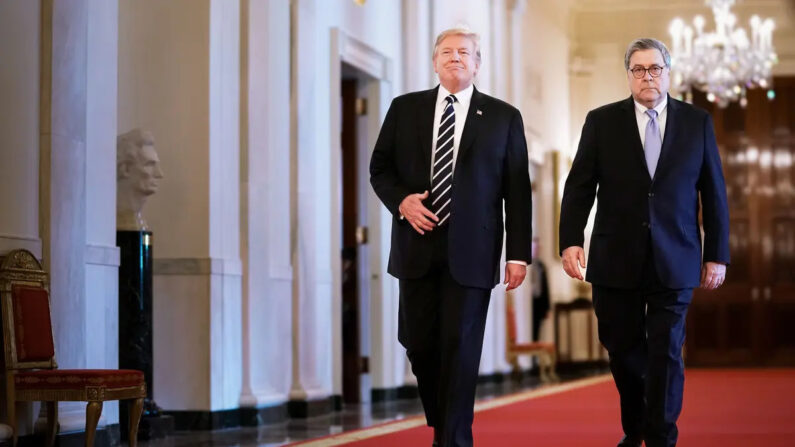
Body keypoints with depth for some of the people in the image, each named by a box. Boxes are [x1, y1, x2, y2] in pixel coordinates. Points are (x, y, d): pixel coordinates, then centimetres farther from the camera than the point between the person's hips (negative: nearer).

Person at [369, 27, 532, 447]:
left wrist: (518, 254, -4)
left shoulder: (504, 117, 4)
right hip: (417, 245, 2)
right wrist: (401, 200, -8)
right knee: (418, 343, 7)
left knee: (460, 348, -5)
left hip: (470, 251, -2)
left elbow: (517, 191, 2)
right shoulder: (404, 108, 10)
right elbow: (380, 167, 13)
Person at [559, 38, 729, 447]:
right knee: (622, 349, 8)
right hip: (617, 260, 1)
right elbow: (579, 187, 1)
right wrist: (570, 241, -10)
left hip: (674, 260, -1)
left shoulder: (697, 122, 4)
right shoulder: (602, 121, 3)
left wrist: (717, 256, 2)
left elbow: (714, 193, 5)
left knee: (666, 352, -3)